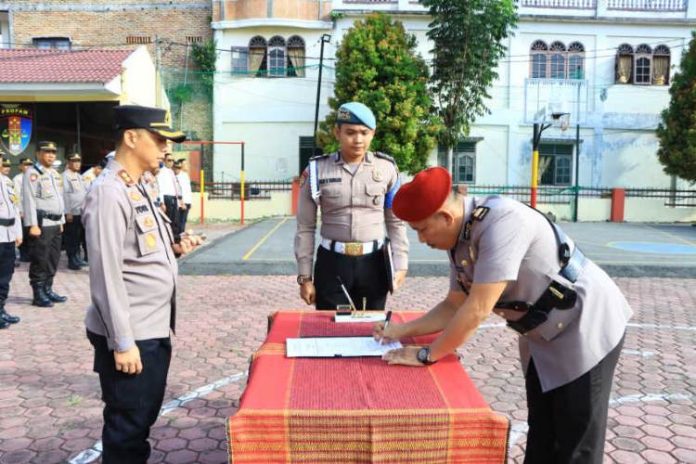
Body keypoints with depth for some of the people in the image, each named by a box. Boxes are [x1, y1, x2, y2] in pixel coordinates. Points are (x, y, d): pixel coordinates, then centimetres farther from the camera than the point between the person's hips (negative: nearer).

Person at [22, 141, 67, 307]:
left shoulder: (55, 174, 18)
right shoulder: (32, 173, -7)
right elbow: (29, 200, -13)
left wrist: (61, 221, 18)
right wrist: (33, 225, -19)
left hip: (55, 223, 8)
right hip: (41, 223, -8)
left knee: (53, 259, 12)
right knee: (40, 260, -4)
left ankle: (48, 290, 21)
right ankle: (39, 295, 4)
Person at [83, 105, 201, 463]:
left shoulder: (137, 188, 12)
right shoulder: (109, 192, -18)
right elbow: (106, 274, -22)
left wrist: (172, 249, 1)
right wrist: (122, 342, -21)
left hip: (154, 328, 9)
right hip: (130, 335, -9)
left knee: (144, 418, 21)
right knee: (127, 425, 7)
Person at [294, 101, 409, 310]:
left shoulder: (386, 168, 1)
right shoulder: (317, 170, -2)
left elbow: (396, 222, 8)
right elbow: (305, 228, 1)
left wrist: (400, 263, 0)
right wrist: (304, 277, 0)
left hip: (374, 263, 1)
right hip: (332, 263, -1)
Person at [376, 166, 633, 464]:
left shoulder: (501, 222, -32)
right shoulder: (459, 238, -5)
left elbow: (477, 310, -32)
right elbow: (454, 306, 6)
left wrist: (425, 355, -21)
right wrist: (402, 331, -1)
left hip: (587, 327, -8)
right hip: (542, 336, 8)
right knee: (541, 435, 18)